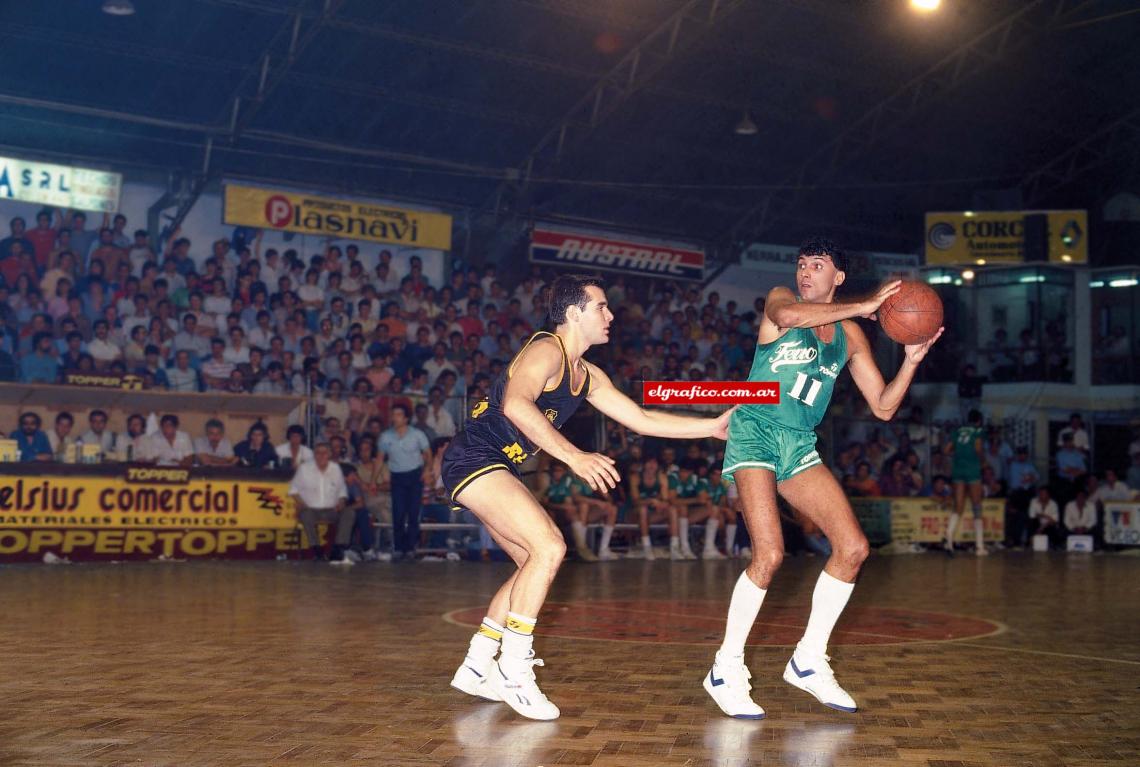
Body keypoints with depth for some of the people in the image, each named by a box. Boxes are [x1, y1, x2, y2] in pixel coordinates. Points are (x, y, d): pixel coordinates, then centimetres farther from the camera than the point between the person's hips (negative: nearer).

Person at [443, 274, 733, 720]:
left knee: (535, 562, 11)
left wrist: (714, 427, 15)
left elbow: (643, 420, 18)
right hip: (473, 459, -10)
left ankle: (476, 668, 17)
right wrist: (573, 457, -37)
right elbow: (515, 405, -33)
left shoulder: (588, 377, 14)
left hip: (496, 468, 10)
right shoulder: (546, 350, -14)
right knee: (549, 549, -20)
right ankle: (512, 671, -13)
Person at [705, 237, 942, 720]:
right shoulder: (779, 300, 0)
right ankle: (725, 671, -7)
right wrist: (864, 307, -23)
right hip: (755, 434, -6)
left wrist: (911, 361, -5)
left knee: (853, 548, -4)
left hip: (800, 447, 6)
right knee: (769, 554, -21)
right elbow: (788, 315, -28)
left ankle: (808, 662, 11)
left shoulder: (849, 335, 13)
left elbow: (883, 407, 10)